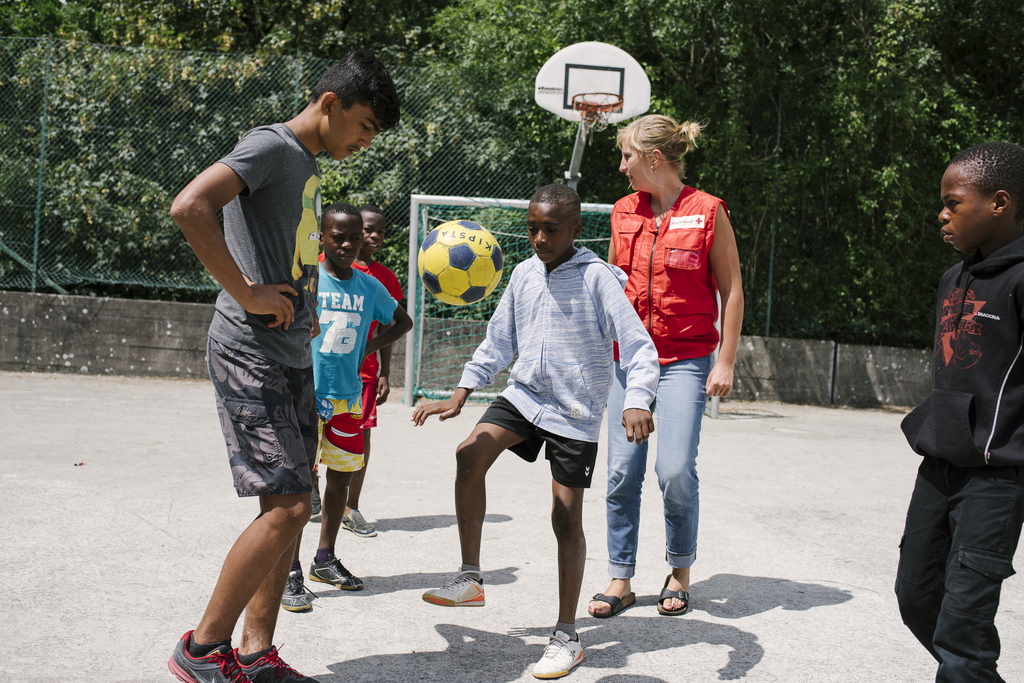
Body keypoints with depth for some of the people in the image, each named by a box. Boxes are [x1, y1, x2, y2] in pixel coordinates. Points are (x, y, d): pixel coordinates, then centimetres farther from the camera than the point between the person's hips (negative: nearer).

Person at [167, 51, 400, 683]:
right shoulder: (271, 147, -10)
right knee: (287, 505, -12)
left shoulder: (309, 166, 18)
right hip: (250, 353, -10)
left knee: (291, 507, 8)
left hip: (292, 355, 10)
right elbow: (189, 206, -25)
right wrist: (247, 294, -22)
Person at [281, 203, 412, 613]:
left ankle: (325, 560, 28)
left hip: (348, 396, 5)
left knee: (341, 477, 12)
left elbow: (403, 322, 21)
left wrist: (370, 348, 5)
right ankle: (290, 572, -1)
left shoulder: (369, 286, 6)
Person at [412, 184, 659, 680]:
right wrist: (459, 397, 9)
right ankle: (470, 579, -5)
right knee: (470, 454, -19)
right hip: (523, 394, 5)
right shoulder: (524, 274, 6)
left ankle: (566, 636, 11)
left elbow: (638, 347, -16)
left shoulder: (597, 277, -12)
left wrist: (636, 403, -32)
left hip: (575, 414, -5)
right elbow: (498, 343, 15)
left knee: (566, 517, -2)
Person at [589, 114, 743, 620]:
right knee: (622, 471, 0)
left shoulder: (707, 211, -5)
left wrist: (726, 363, -6)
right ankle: (620, 581, 12)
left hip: (686, 360, -4)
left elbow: (731, 290, -2)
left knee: (675, 469, -11)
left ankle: (680, 572, 12)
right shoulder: (624, 212, 9)